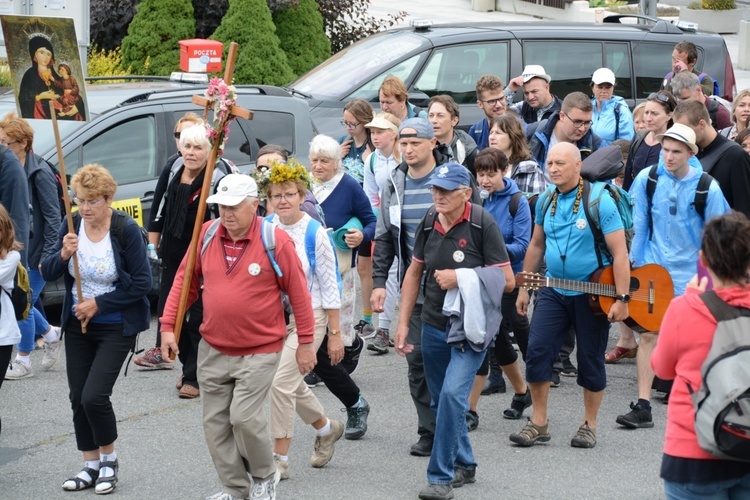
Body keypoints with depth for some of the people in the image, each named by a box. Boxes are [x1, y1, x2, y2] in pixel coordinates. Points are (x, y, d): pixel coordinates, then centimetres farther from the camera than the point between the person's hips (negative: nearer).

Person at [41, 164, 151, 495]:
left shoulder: (127, 230, -16)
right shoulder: (70, 227, -3)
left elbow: (142, 283, -15)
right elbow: (48, 274, 1)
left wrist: (98, 304, -16)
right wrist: (63, 255, -21)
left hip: (116, 327, -5)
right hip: (77, 324, 5)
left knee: (94, 395, -13)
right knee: (78, 397, 7)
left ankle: (109, 459, 11)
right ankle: (91, 467, 22)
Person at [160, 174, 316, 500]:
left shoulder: (276, 241, -12)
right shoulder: (206, 235, -1)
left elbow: (298, 293, -7)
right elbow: (184, 281, 8)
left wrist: (305, 343, -4)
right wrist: (168, 326, 2)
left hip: (260, 351, -5)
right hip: (213, 351, 5)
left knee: (244, 417, -14)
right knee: (215, 423, 7)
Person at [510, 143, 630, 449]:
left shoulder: (599, 200, -14)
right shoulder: (546, 200, 4)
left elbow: (619, 252, -16)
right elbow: (537, 245, 17)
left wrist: (622, 298, -20)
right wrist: (524, 287, 16)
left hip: (593, 294, -5)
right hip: (553, 291, 5)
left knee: (590, 361, 5)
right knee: (537, 352, -5)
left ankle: (589, 425, 20)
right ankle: (539, 423, 6)